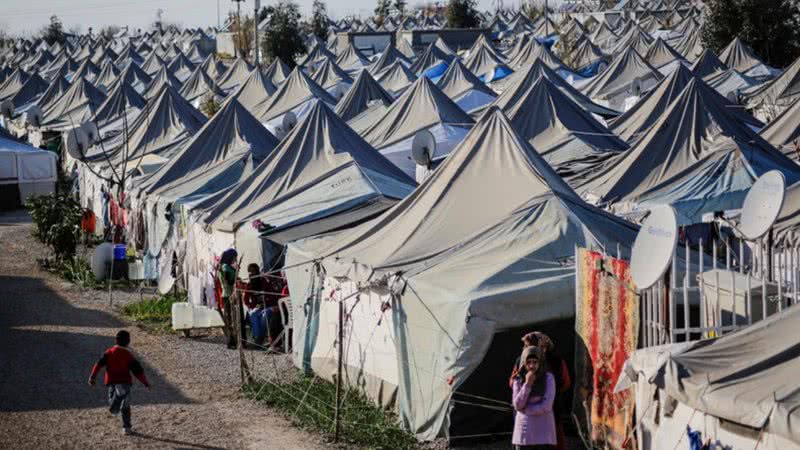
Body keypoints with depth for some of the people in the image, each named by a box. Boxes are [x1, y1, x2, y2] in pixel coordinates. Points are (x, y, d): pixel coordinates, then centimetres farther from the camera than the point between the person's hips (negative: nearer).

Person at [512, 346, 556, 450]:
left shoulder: (548, 378, -6)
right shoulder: (518, 380, 2)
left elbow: (546, 406, -12)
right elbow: (517, 405, -8)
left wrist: (525, 409, -7)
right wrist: (527, 384, -15)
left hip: (544, 430, -2)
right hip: (524, 431, 2)